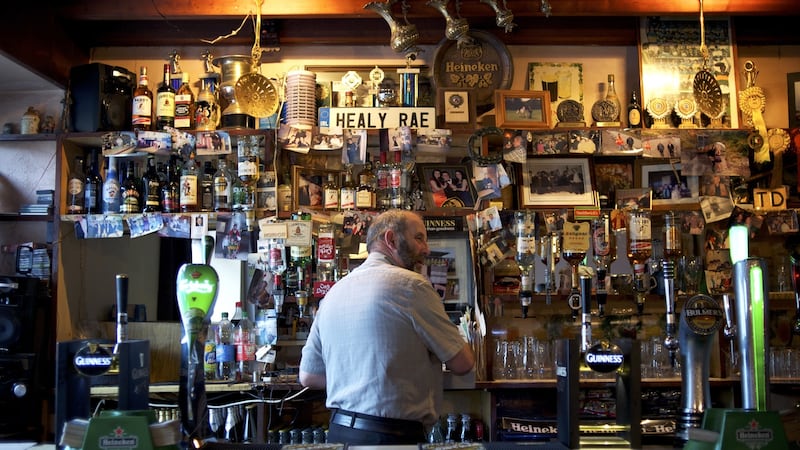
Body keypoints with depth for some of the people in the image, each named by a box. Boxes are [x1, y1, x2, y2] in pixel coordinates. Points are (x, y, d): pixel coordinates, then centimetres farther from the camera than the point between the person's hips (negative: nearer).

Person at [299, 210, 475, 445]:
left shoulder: (333, 292, 9)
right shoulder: (410, 284, -13)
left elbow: (309, 376, 13)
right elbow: (463, 363, -8)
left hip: (339, 431, 7)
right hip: (393, 434, -7)